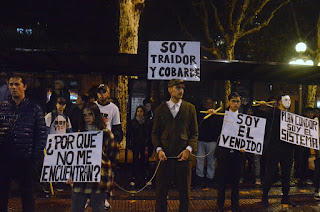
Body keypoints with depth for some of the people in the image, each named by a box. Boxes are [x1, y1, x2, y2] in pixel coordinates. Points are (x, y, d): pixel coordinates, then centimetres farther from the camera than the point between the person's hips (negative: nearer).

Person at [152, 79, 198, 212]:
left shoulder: (190, 108, 7)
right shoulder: (161, 109, 7)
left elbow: (194, 132, 6)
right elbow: (155, 133, 7)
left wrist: (189, 149, -9)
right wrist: (159, 149, -8)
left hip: (183, 156, 0)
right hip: (165, 156, 0)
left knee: (184, 191, 11)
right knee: (161, 191, 8)